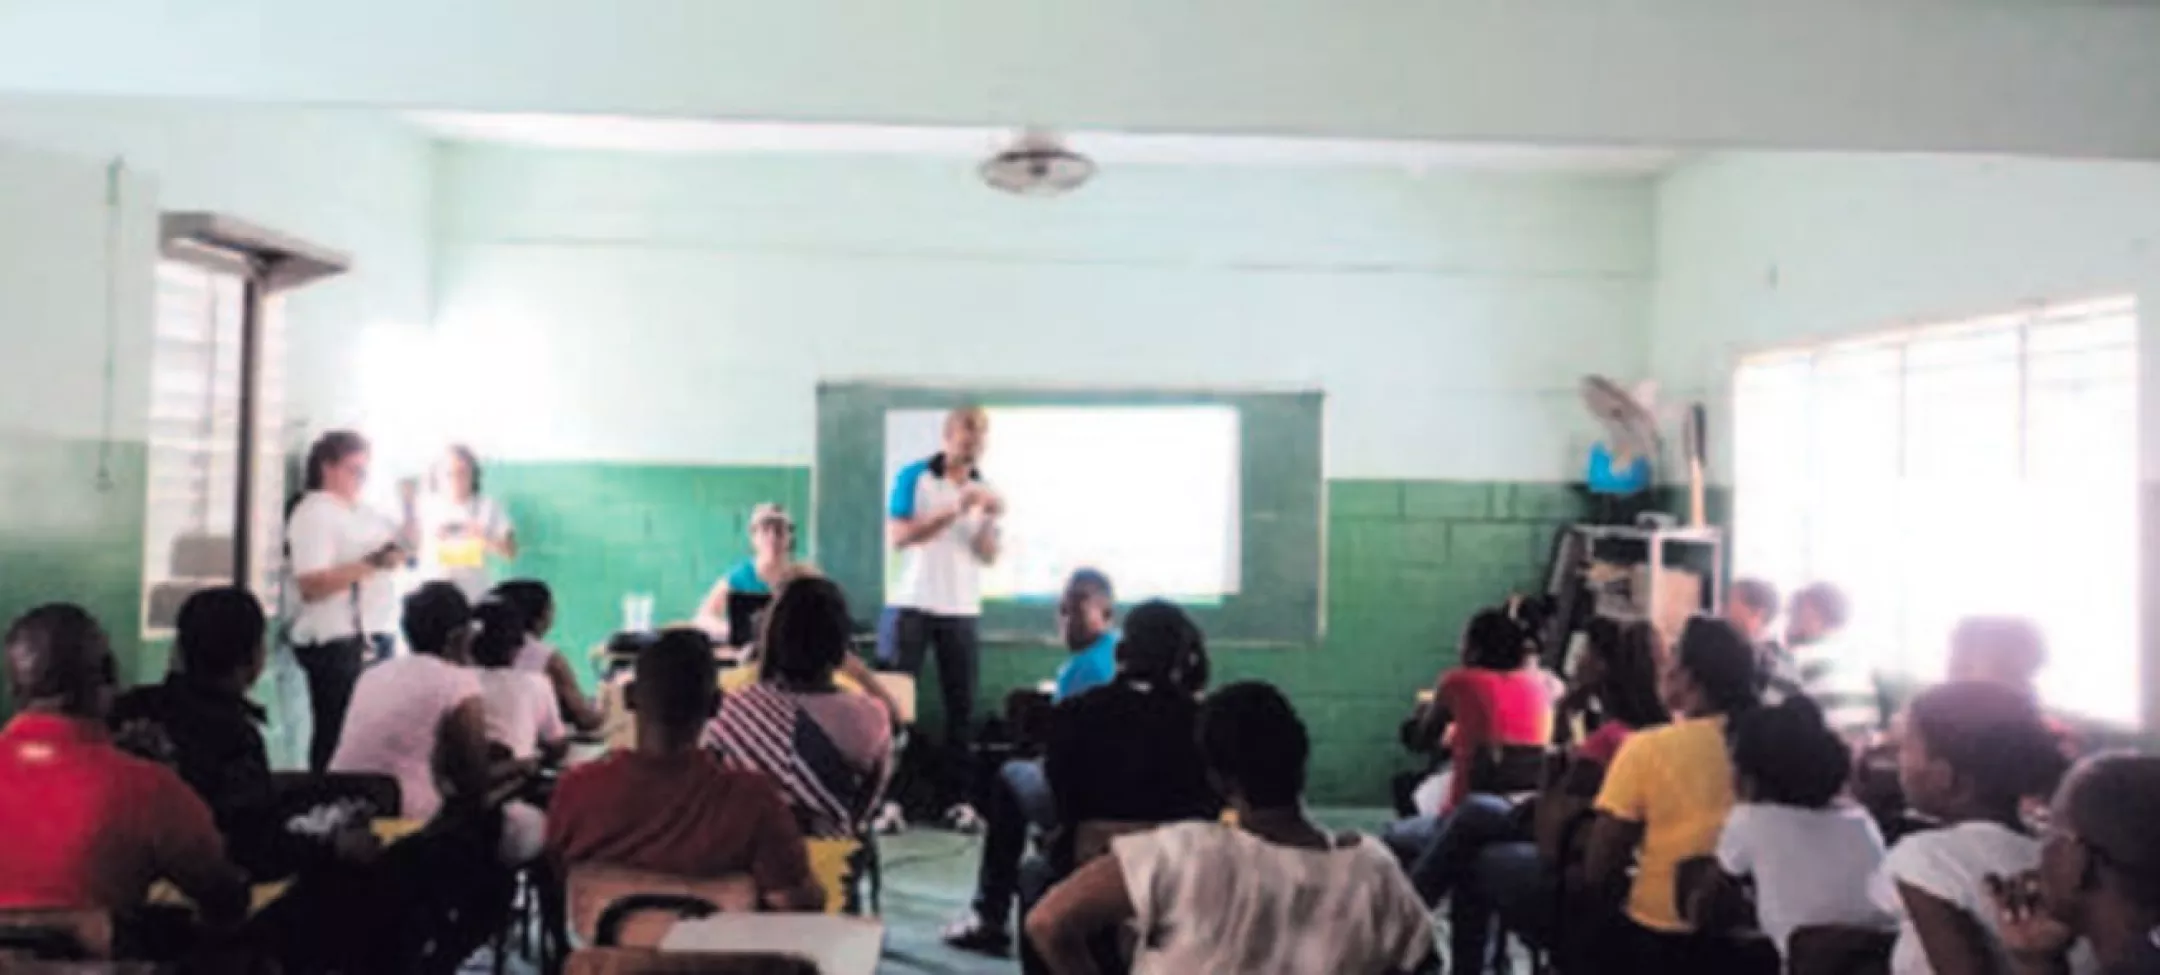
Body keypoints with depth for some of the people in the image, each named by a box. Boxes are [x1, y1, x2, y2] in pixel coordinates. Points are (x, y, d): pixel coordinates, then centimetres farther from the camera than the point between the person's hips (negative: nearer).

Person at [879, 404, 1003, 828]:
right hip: (910, 606, -4)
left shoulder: (983, 489, 10)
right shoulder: (914, 476, -2)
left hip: (962, 610, 4)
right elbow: (898, 536, -12)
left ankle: (956, 798, 5)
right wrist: (955, 511, -18)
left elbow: (988, 556, 5)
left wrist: (990, 519, -14)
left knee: (962, 707, 1)